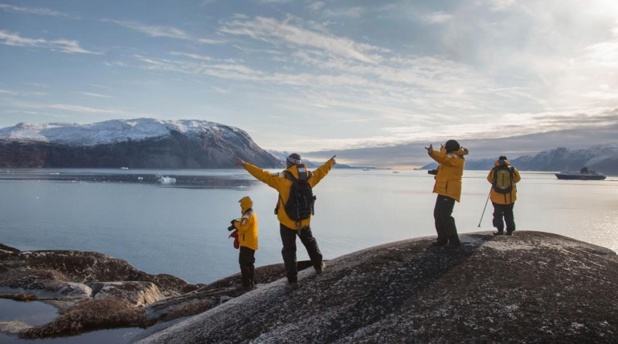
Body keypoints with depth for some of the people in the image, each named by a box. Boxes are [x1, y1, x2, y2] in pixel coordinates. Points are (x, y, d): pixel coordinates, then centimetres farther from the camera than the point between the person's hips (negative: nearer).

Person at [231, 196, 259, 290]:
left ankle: (246, 284, -8)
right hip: (252, 244, 10)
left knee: (244, 263, -7)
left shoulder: (248, 215, -16)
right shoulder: (253, 214, 17)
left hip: (247, 243, -10)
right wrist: (237, 223, 4)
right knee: (250, 263, 16)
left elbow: (242, 226, -25)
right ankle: (251, 283, 22)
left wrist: (235, 223, -8)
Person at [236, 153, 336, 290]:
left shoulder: (282, 178, -17)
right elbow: (320, 172, 15)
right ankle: (319, 266, 41)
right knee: (310, 242, 28)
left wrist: (245, 165, -12)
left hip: (287, 222, -4)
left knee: (289, 250, 6)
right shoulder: (308, 176, -3)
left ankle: (293, 280, 4)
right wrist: (330, 163, 34)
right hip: (305, 220, 4)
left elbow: (263, 175, -17)